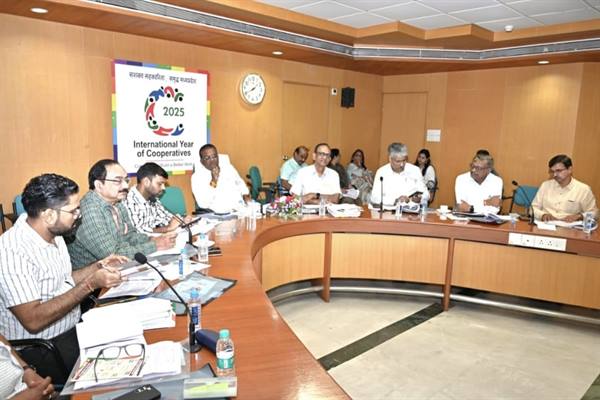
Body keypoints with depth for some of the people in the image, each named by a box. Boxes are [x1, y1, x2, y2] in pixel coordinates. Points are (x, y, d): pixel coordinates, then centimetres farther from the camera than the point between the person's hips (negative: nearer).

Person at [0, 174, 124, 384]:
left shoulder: (53, 234, 2)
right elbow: (34, 321, -28)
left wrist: (98, 267, 1)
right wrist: (90, 285, -27)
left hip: (72, 328, 8)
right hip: (39, 349, -8)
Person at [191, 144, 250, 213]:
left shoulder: (228, 167, 12)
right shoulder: (197, 177, -2)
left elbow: (241, 185, 24)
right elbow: (203, 204, -12)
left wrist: (246, 196, 4)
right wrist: (214, 181, -15)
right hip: (219, 214, -5)